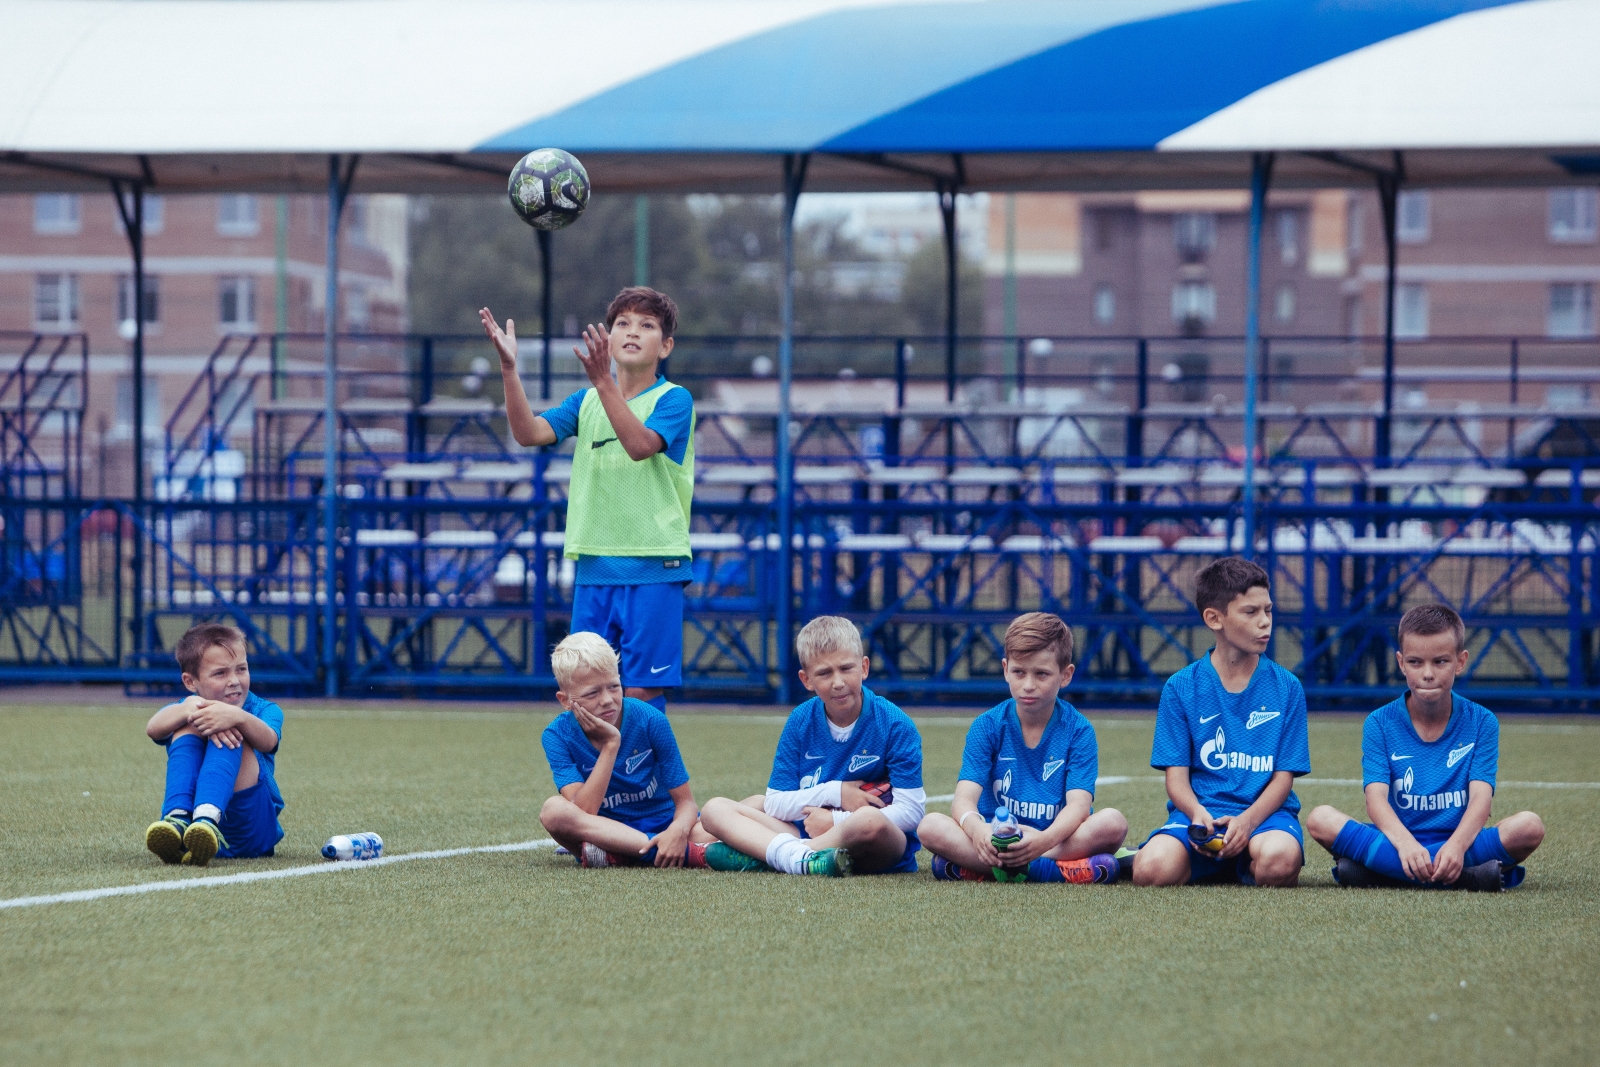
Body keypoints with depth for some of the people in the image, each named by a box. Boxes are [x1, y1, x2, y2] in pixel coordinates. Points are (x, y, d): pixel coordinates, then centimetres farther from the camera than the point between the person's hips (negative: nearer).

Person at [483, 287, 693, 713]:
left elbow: (640, 445, -22)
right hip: (593, 567, 5)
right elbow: (529, 433, -2)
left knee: (642, 694, -7)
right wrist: (509, 369, -15)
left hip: (653, 568, -5)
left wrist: (603, 380, -32)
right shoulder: (587, 401, 12)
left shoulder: (674, 399, -3)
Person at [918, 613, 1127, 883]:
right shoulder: (987, 726, 2)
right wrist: (977, 829, -37)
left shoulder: (1078, 731, -2)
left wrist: (1046, 840, -39)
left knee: (1112, 823, -30)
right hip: (996, 839, 1)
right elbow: (965, 798, -11)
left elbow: (1078, 804, -15)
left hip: (1059, 838, -1)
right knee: (930, 826, -26)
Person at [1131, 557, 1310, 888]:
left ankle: (1244, 866, 2)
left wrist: (1247, 821, -18)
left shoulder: (1287, 689, 6)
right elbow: (1176, 776, 2)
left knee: (1278, 862, -37)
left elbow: (1284, 777, 2)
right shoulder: (1181, 687, 5)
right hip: (1200, 809, 1)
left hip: (1264, 811, -1)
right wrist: (1197, 814, -21)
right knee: (1152, 870, -31)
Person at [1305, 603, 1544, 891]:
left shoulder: (1481, 723, 2)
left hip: (1458, 843, 0)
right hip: (1396, 842, 0)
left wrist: (1457, 845, -34)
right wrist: (1405, 843, -35)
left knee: (1530, 826, -27)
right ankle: (1466, 877, -34)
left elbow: (1481, 797, -11)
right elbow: (1376, 797, -12)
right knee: (1321, 819, -27)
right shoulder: (1380, 724, 1)